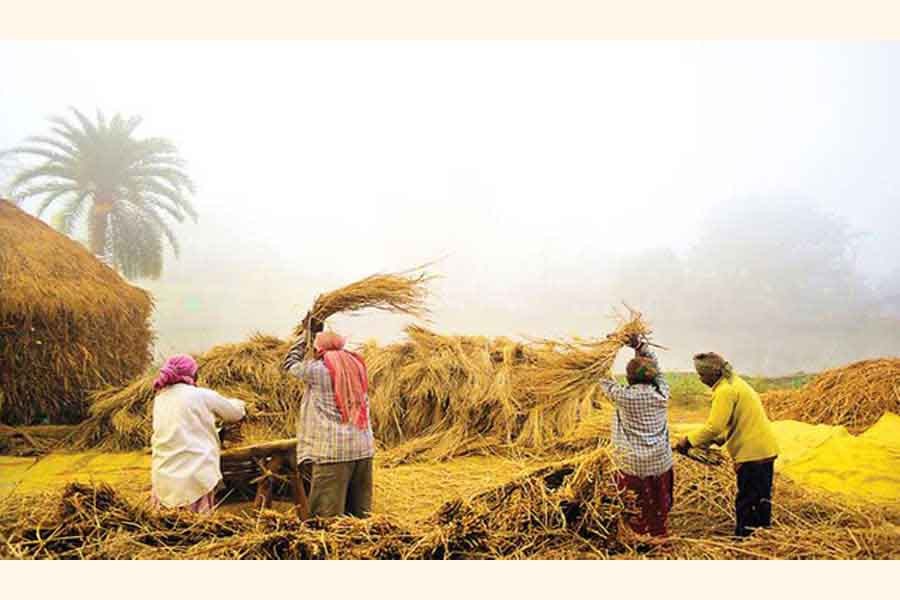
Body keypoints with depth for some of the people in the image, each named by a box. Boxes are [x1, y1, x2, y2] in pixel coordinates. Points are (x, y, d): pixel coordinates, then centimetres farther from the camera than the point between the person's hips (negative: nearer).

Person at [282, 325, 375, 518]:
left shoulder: (318, 369, -7)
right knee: (359, 510, 14)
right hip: (364, 447, 6)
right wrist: (321, 334, 29)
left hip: (333, 449, -6)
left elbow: (290, 364, 10)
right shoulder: (357, 364, 7)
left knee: (327, 512, 0)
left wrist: (306, 335, 20)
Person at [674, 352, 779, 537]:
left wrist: (689, 440, -13)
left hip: (753, 453, -10)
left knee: (745, 503, -2)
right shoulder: (735, 383, 15)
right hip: (766, 449, 10)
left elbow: (714, 426, -23)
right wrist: (715, 441, 15)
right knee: (761, 498, 20)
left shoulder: (725, 391, -17)